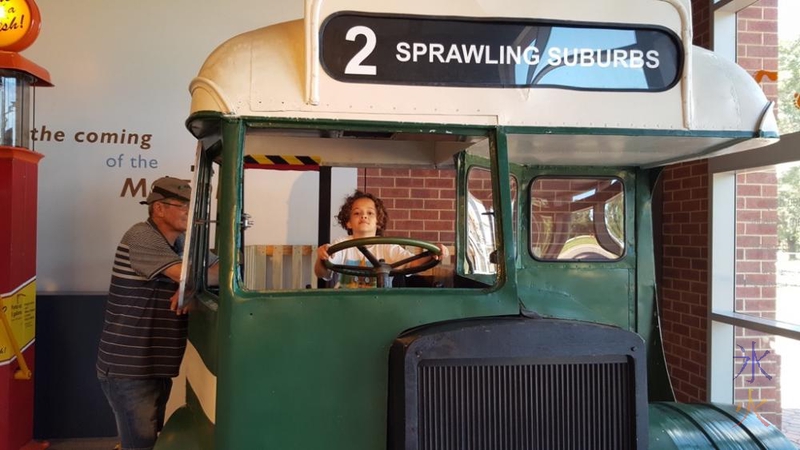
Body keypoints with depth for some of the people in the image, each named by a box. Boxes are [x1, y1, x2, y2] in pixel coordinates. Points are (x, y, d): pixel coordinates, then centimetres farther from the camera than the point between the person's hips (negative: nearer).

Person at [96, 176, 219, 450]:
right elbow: (190, 275, -25)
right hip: (128, 369, -8)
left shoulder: (182, 243, 10)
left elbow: (209, 270, 7)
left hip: (158, 366, 8)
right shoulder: (141, 236, -16)